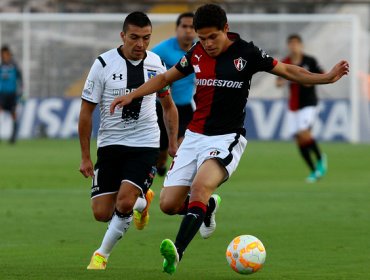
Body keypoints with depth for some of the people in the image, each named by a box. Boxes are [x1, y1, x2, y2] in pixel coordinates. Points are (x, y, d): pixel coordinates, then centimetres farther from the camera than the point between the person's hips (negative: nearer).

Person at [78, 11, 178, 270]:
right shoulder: (104, 64, -8)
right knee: (101, 213, -2)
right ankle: (141, 202, 30)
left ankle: (102, 255, 4)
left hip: (146, 145, 0)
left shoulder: (156, 64, 0)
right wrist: (85, 157, -4)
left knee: (124, 203, -20)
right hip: (110, 145, 0)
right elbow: (86, 111, -3)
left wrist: (174, 144, 12)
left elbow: (168, 105, 16)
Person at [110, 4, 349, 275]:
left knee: (200, 185, -33)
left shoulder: (246, 53, -6)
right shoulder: (197, 54, 5)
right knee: (169, 204, -2)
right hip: (194, 136, 5)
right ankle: (207, 207, 31)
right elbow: (166, 77, 20)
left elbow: (287, 70, 0)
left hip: (226, 138, -5)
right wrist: (132, 96, 11)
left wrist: (326, 77, -13)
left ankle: (177, 253, -43)